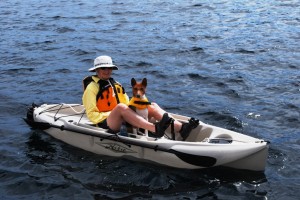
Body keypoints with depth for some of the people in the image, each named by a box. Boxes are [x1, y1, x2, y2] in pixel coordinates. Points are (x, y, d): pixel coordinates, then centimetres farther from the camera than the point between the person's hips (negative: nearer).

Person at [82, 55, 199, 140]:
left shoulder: (117, 85, 25)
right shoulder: (92, 88, 4)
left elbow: (127, 104, 26)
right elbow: (92, 115, -4)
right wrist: (112, 114, -13)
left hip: (123, 122, 7)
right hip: (106, 124, -7)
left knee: (152, 106, -9)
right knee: (120, 107, -37)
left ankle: (181, 128, -32)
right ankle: (155, 129, -55)